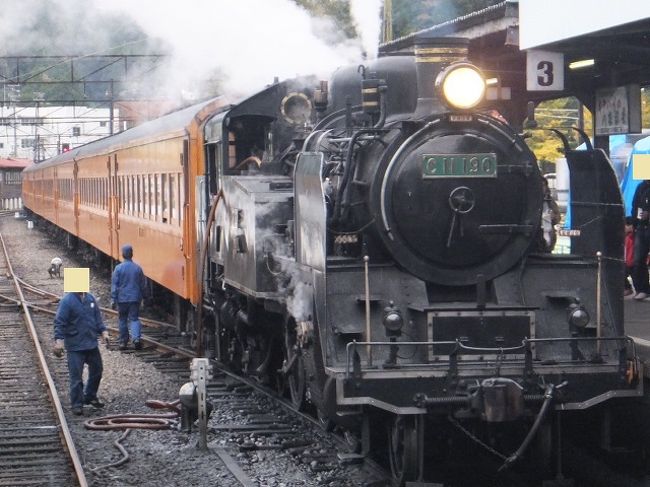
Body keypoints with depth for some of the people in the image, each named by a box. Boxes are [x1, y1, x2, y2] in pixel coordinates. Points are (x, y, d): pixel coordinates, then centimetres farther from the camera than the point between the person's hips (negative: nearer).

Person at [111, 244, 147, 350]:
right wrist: (142, 296, 20)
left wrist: (113, 299, -3)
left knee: (123, 320, 12)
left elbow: (114, 285, -7)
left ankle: (123, 342, 16)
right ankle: (136, 338, -19)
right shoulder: (137, 268, -1)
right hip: (135, 298, 1)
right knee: (134, 319, 3)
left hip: (122, 299, -1)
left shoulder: (118, 268, -8)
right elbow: (143, 285, 6)